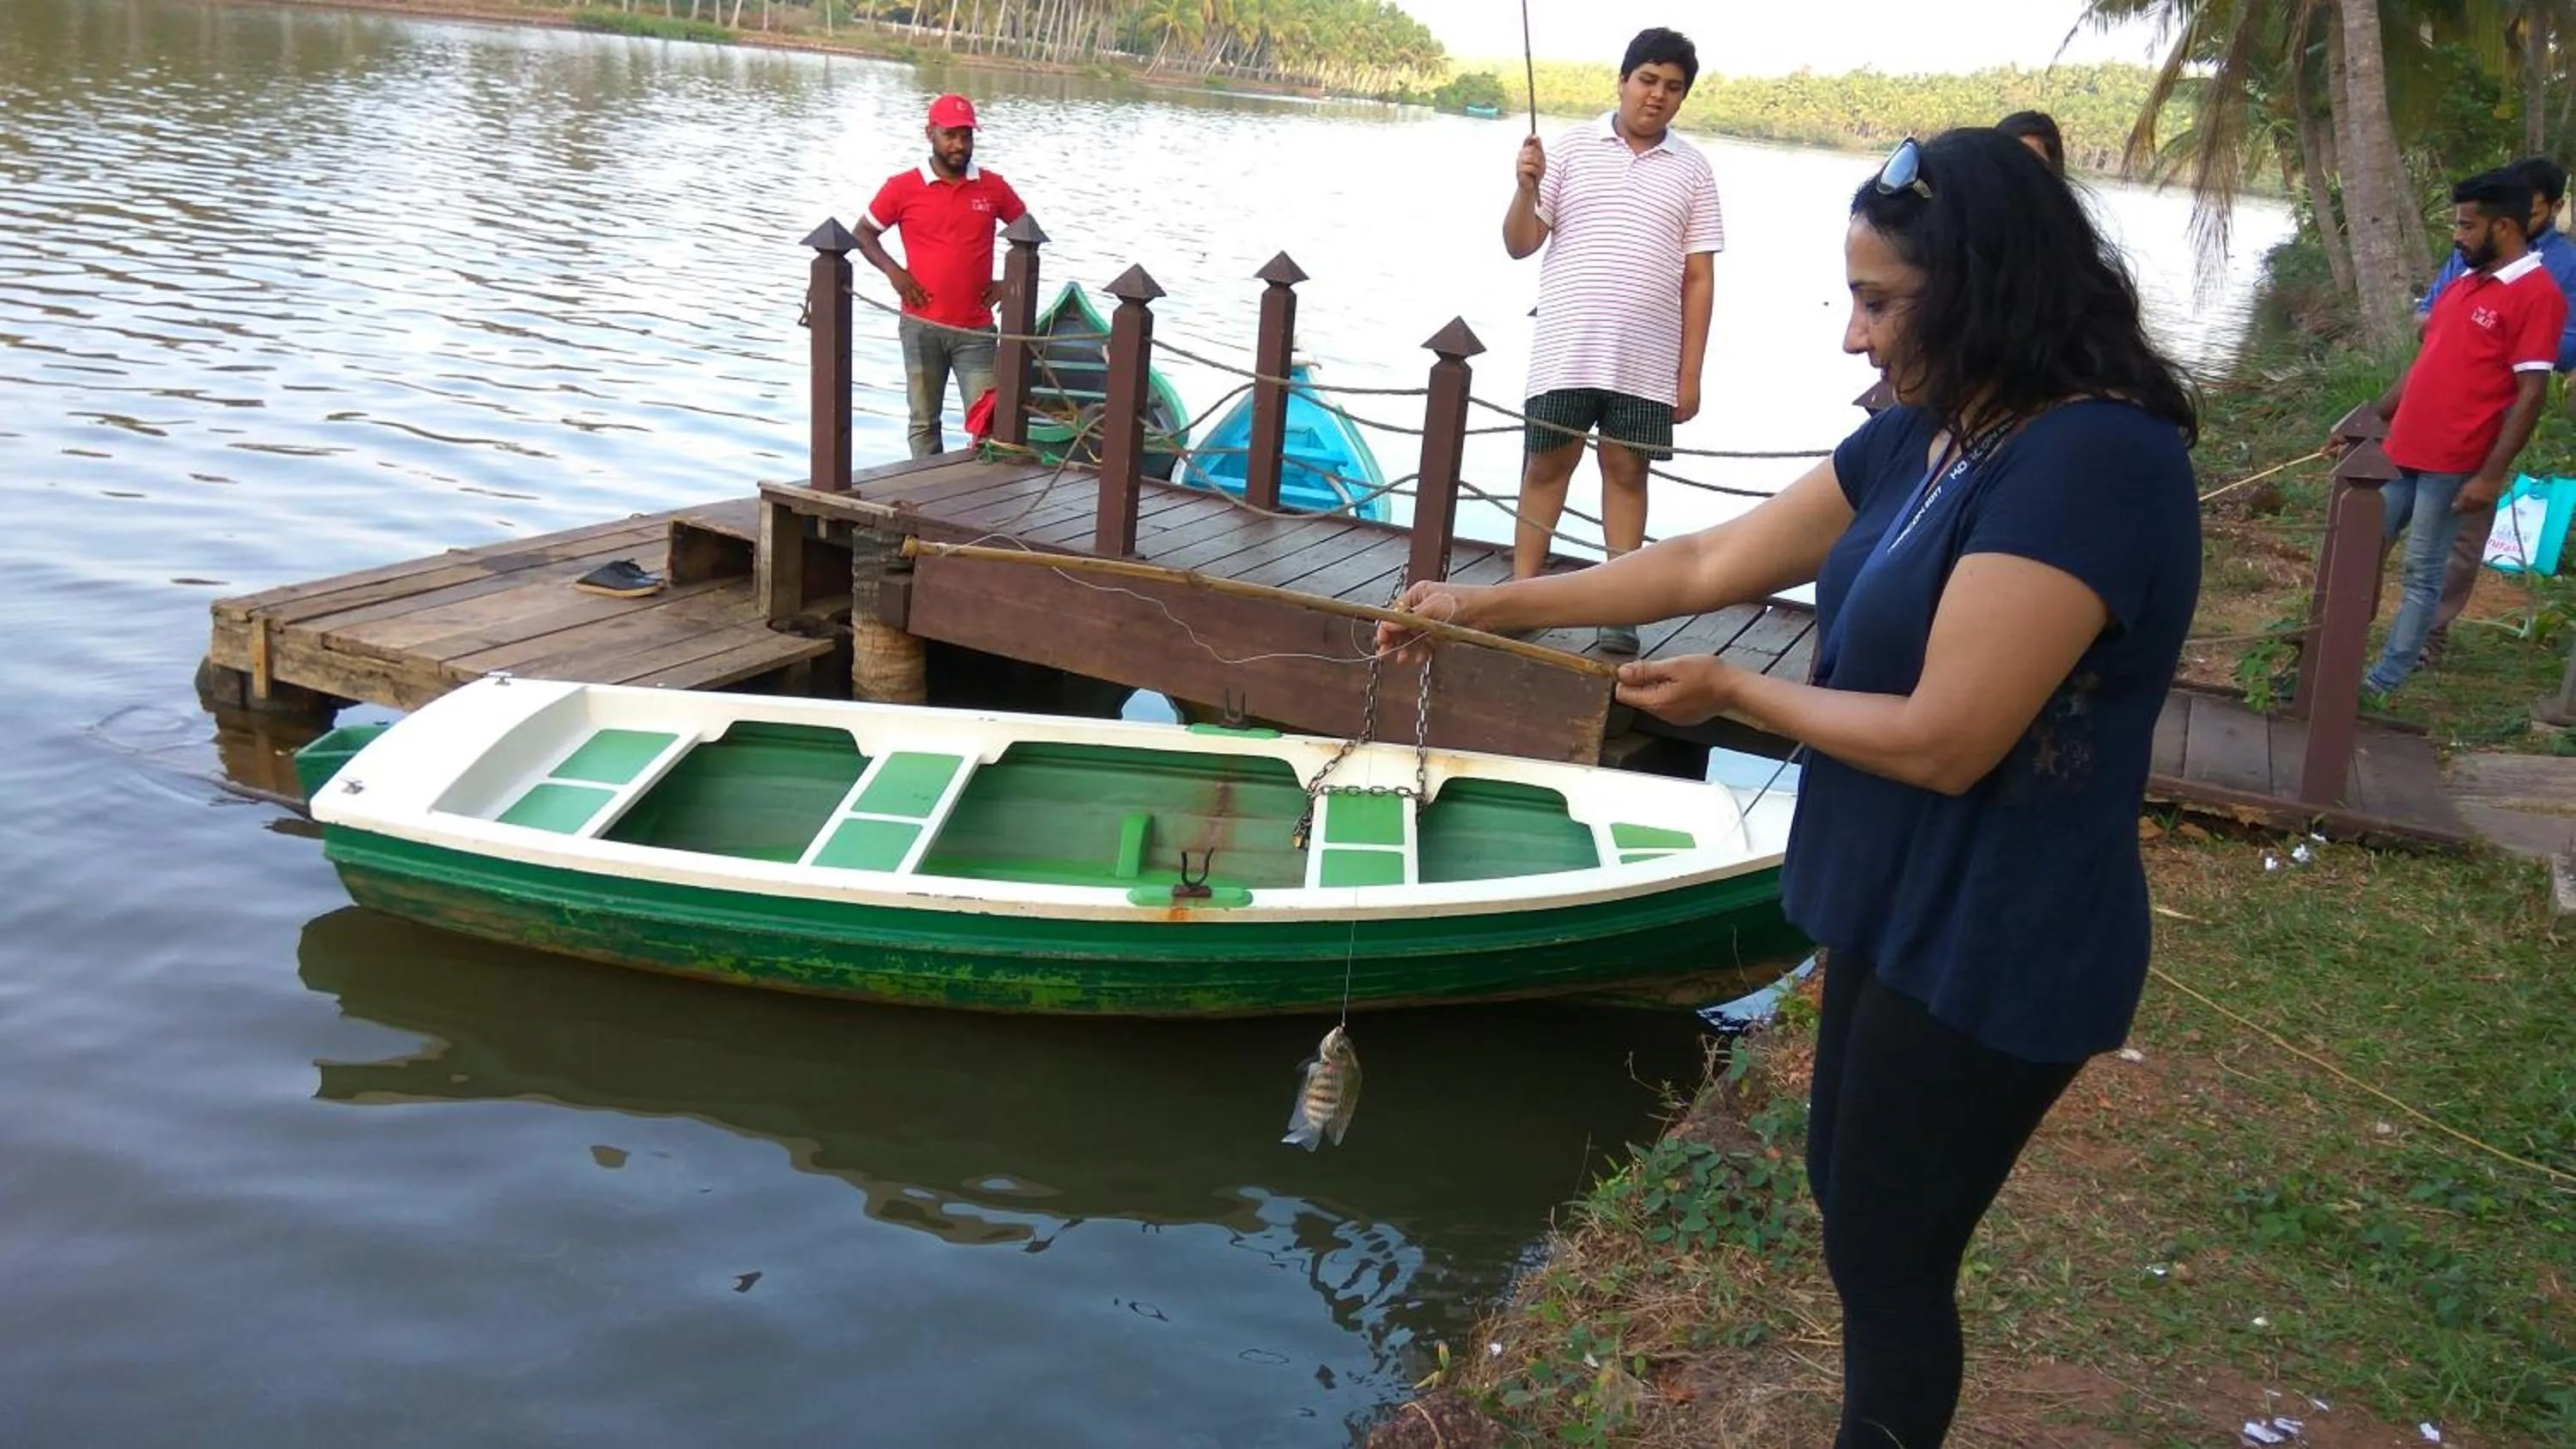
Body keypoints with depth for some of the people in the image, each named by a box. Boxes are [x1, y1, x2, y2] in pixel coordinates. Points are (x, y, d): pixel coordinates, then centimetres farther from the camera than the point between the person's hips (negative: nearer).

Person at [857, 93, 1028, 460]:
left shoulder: (993, 187, 4)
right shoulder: (903, 188, 0)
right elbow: (864, 232, 10)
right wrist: (893, 270, -6)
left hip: (976, 329, 0)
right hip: (921, 326, 0)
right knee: (924, 422, 8)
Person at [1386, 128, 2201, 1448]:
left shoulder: (2090, 462, -26)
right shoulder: (1927, 437, 2)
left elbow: (1943, 739, -28)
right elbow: (1708, 564, 7)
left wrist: (1731, 692, -13)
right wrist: (1490, 606, 8)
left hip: (1988, 955, -9)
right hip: (1896, 910, 9)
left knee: (1887, 1257, 8)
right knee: (1849, 1192, 24)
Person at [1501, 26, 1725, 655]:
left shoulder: (1692, 169, 6)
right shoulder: (1572, 148, 4)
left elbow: (1698, 277, 5)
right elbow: (1520, 245, 3)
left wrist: (1690, 373, 0)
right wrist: (1527, 188, -17)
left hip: (1647, 359, 1)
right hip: (1565, 348, 0)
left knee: (1627, 470, 5)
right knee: (1547, 464, 5)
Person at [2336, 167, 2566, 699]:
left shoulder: (2537, 294, -12)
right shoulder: (2461, 285, 13)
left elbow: (2531, 393, -16)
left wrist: (2491, 475, -19)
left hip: (2452, 464, -8)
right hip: (2402, 450, 8)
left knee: (2422, 574, 1)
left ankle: (2384, 680, 8)